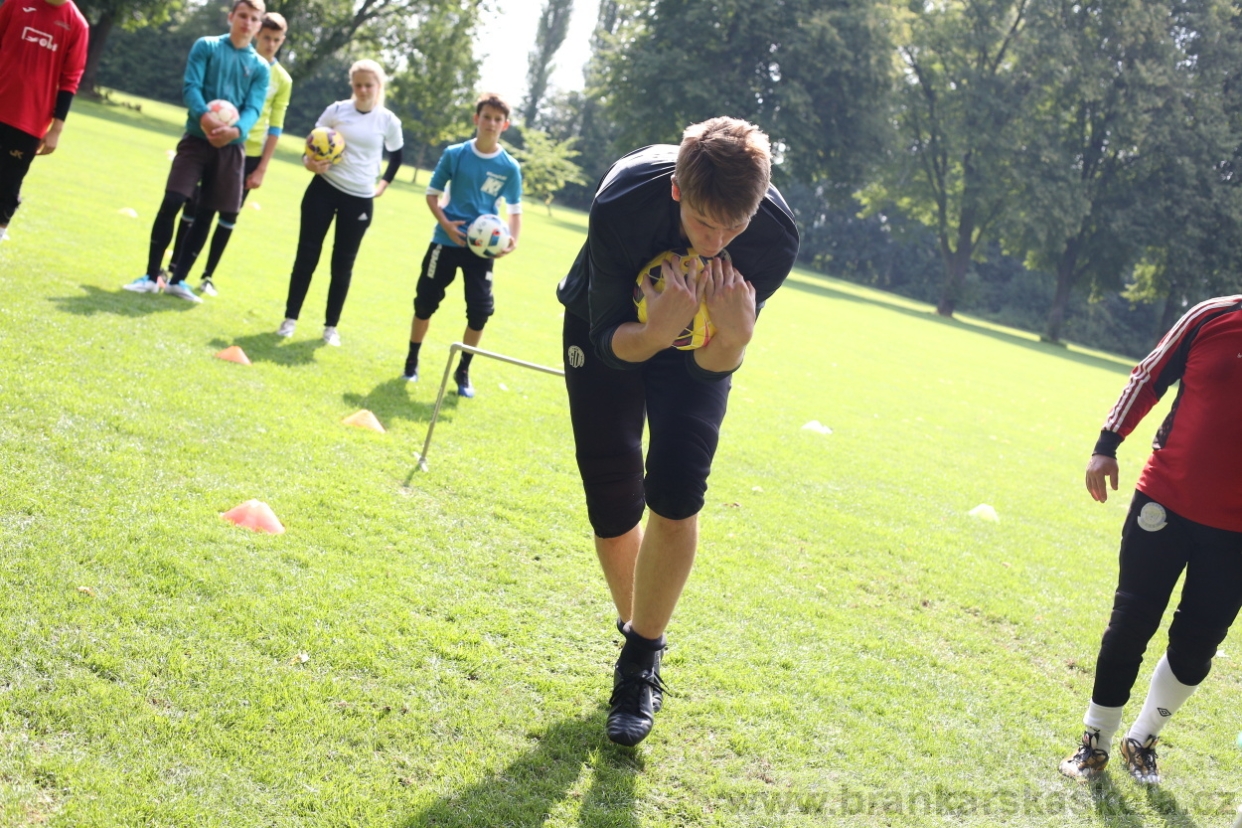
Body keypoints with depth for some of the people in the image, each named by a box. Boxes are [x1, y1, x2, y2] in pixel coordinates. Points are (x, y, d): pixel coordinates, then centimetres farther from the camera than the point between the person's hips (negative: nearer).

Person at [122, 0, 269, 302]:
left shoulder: (260, 67, 7)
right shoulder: (206, 46, 2)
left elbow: (253, 108, -4)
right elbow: (190, 86, -8)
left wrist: (236, 130, -26)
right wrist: (204, 117, -28)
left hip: (231, 146, 2)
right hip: (197, 137, -2)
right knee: (171, 203, -11)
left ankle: (177, 279, 16)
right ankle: (151, 276, -1)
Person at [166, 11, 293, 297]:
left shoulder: (282, 79, 5)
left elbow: (275, 126, 5)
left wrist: (262, 168, 0)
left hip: (250, 154, 1)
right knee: (195, 210, 2)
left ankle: (208, 275, 15)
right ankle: (175, 268, 11)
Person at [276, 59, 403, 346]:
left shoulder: (388, 121, -1)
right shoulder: (337, 110, -2)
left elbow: (396, 157, 14)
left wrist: (382, 185, 8)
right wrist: (309, 161, -17)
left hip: (360, 198, 0)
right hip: (325, 188, 0)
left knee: (343, 263, 5)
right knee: (307, 254, 1)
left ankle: (331, 326, 15)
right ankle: (290, 318, 11)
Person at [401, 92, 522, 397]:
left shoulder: (509, 167, -2)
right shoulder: (455, 154, -3)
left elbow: (515, 210, 4)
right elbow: (432, 194, 3)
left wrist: (513, 239, -15)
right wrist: (445, 223, -14)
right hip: (447, 240, 0)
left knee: (479, 310, -4)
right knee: (426, 301, 5)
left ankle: (463, 372, 14)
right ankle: (411, 362, 24)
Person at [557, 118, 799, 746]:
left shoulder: (775, 237, -32)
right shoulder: (622, 203, -38)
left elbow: (714, 366, -24)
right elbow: (613, 345, -29)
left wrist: (734, 336, -46)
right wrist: (659, 331, -50)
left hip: (699, 341, 1)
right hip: (614, 329, 0)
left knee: (675, 494, -17)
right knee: (613, 506, -4)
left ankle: (641, 661, 1)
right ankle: (639, 634, 23)